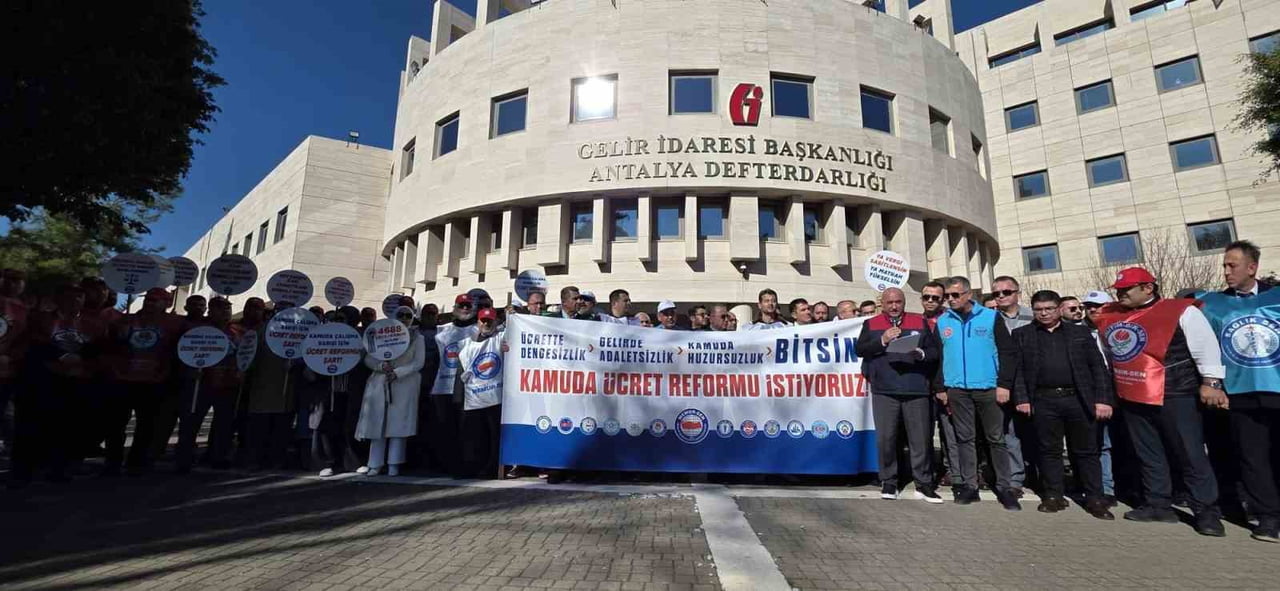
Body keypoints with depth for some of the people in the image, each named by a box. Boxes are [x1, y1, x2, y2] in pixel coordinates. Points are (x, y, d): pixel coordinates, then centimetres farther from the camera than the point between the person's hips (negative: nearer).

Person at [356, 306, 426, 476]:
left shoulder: (417, 337, 7)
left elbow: (419, 362, -3)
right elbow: (368, 359, 7)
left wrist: (397, 372, -15)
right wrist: (381, 366, -13)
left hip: (404, 385, -2)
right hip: (380, 384, 2)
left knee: (398, 424, -5)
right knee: (378, 423, 0)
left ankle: (394, 464, 1)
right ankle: (375, 464, 7)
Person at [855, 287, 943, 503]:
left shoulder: (920, 322, 13)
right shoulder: (871, 324, 11)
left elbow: (935, 351, 9)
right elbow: (859, 349, 0)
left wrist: (922, 354, -12)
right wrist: (883, 340, -12)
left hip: (916, 389, 1)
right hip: (884, 390, 0)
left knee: (921, 439, 3)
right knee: (885, 438, 2)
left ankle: (924, 484, 14)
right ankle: (888, 482, 14)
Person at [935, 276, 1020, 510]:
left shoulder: (991, 317, 0)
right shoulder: (942, 321, 7)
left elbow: (1006, 352, -1)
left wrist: (1004, 384, -8)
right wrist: (940, 387, 4)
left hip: (989, 388, -2)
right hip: (957, 389, 2)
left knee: (996, 438, 5)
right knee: (964, 438, 8)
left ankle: (1004, 488, 14)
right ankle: (969, 485, 15)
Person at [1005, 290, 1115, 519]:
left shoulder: (1080, 333, 9)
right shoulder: (1021, 335, 7)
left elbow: (1098, 367, 5)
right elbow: (1016, 369, 3)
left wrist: (1103, 399, -3)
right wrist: (1021, 398, -5)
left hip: (1079, 399, 1)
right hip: (1043, 401, 0)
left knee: (1086, 451, 7)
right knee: (1049, 450, 7)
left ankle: (1095, 499, 17)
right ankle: (1054, 495, 17)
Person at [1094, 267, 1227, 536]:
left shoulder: (1181, 311, -7)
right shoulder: (1109, 316, 7)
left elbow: (1206, 347, -8)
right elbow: (1107, 351, 21)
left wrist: (1211, 383, -12)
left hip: (1173, 396, -5)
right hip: (1132, 398, 6)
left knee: (1190, 455, 1)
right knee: (1149, 456, 13)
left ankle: (1207, 512, 11)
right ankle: (1159, 505, 23)